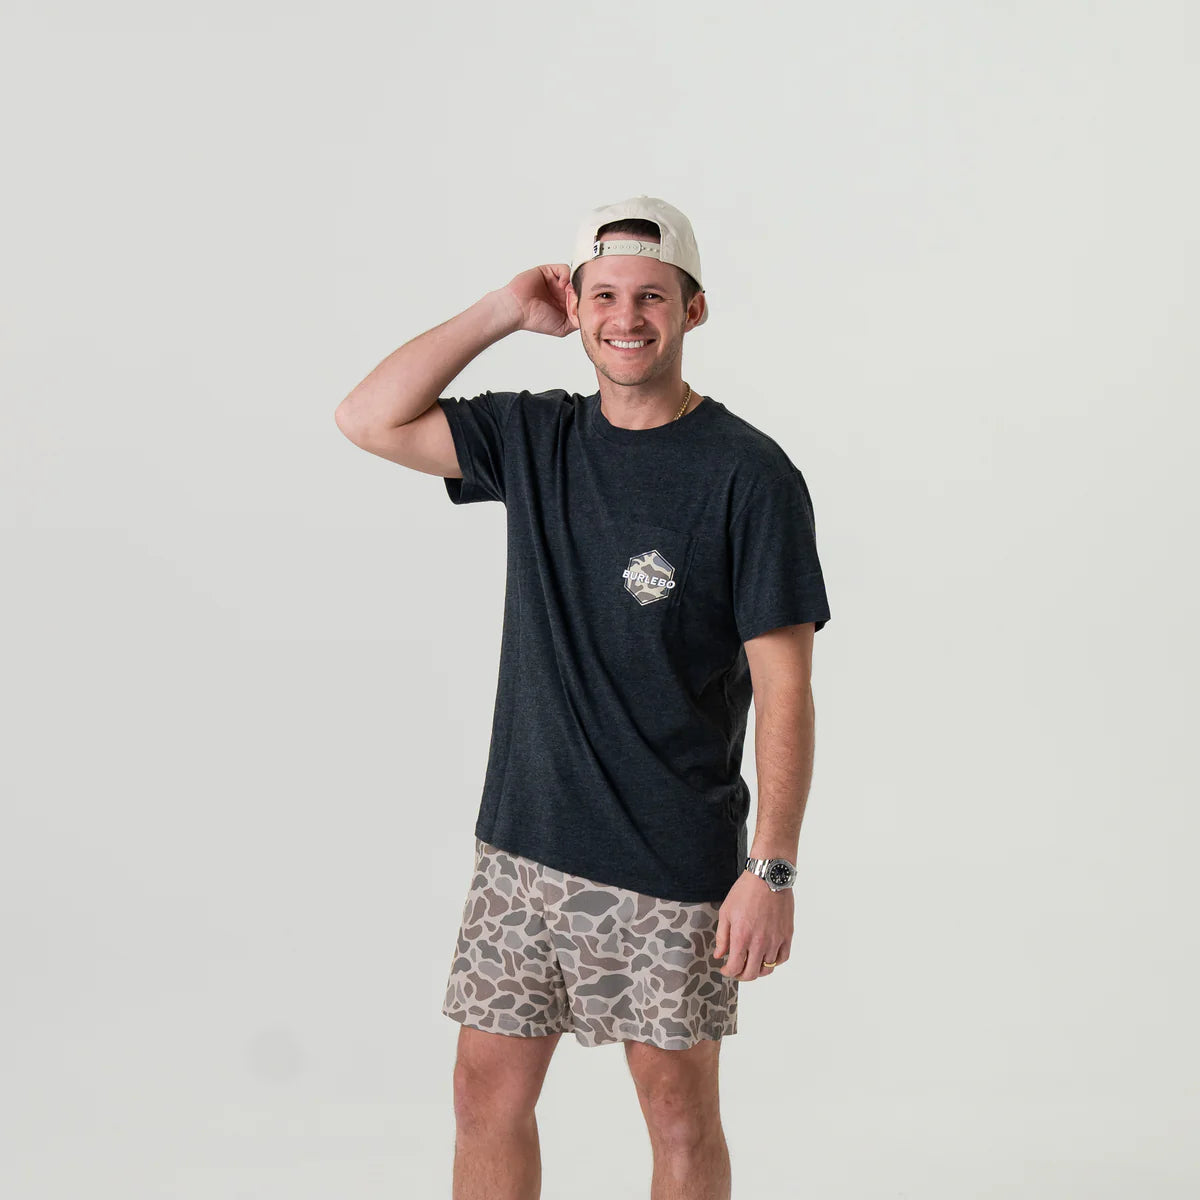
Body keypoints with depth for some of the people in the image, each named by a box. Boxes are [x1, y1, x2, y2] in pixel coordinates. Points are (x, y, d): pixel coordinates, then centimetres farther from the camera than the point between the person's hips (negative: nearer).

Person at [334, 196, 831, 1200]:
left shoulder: (749, 476, -10)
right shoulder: (535, 438, 6)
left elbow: (784, 689, -11)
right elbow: (371, 419, 2)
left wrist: (772, 870, -16)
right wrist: (505, 311, 0)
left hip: (673, 863, -4)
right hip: (522, 845, 5)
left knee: (679, 1114, 8)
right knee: (488, 1092, 10)